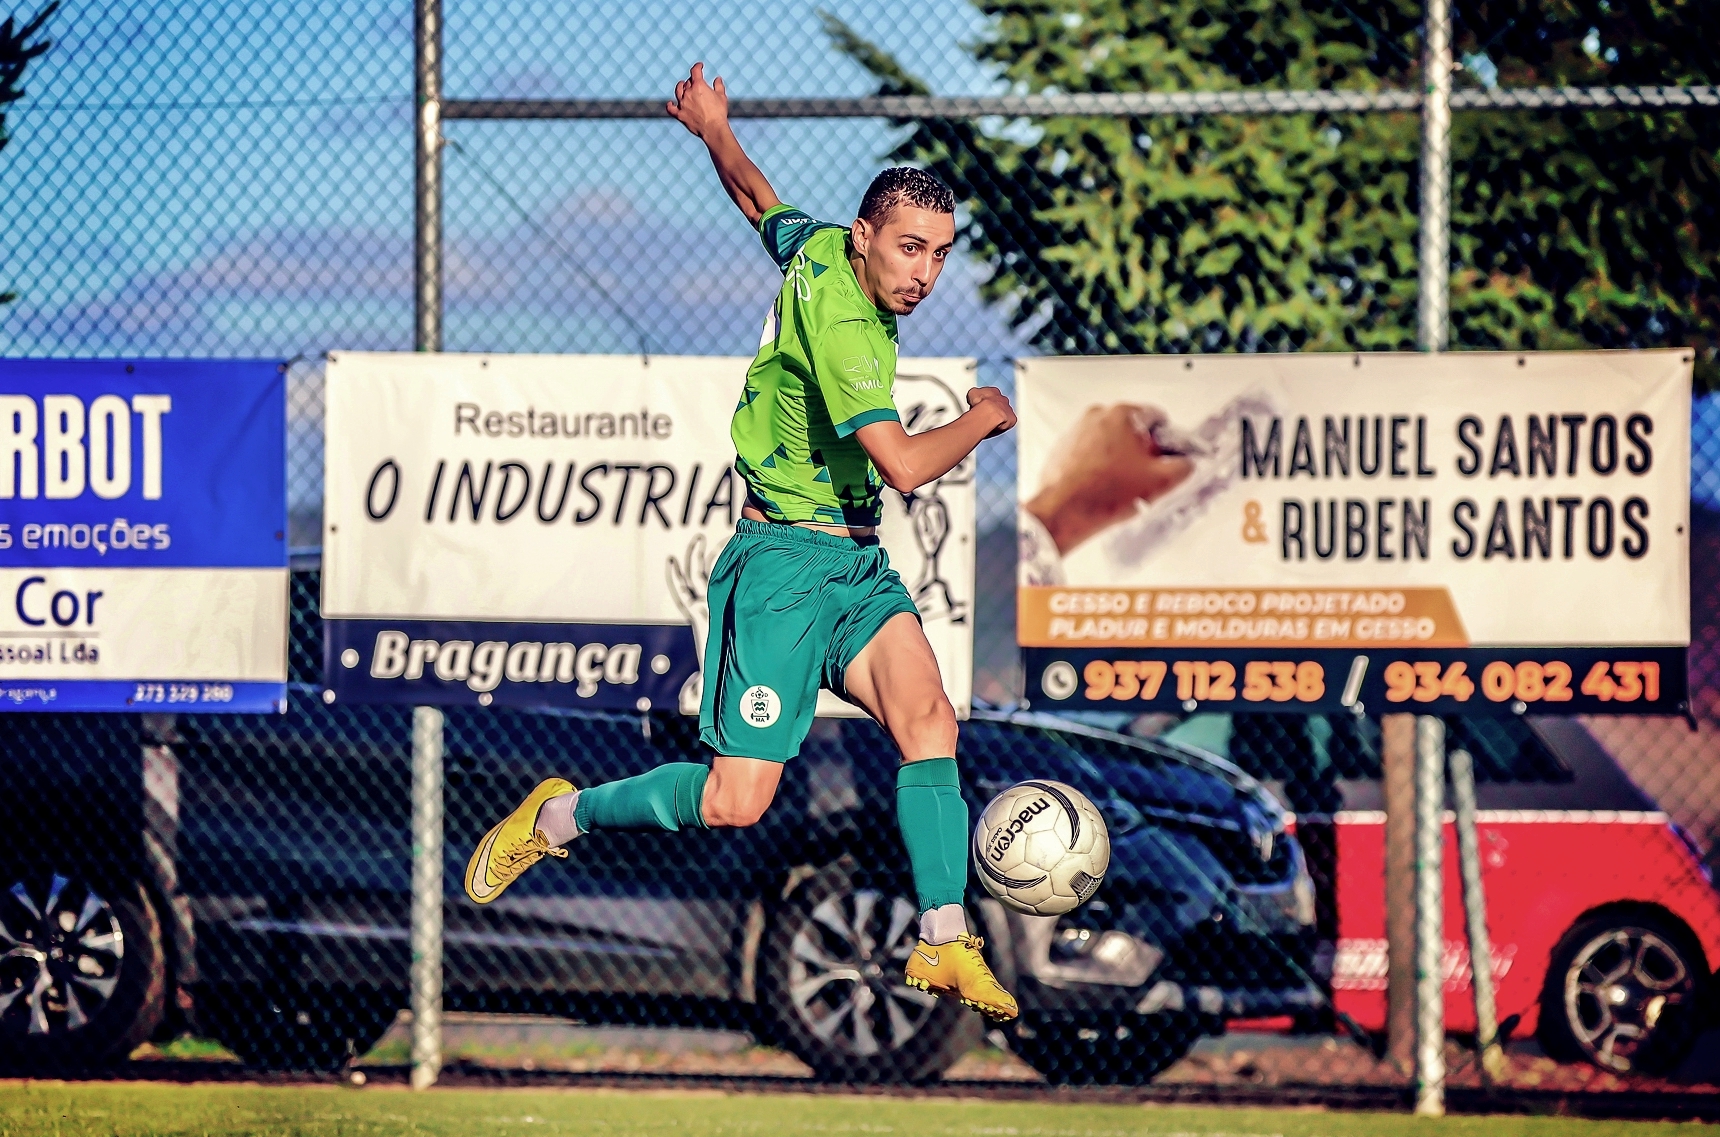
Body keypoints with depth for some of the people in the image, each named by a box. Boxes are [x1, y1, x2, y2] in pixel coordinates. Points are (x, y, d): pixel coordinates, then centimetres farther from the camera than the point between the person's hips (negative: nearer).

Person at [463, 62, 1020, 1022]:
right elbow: (902, 464, -28)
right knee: (736, 801, -8)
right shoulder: (841, 318, -23)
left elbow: (762, 202, 25)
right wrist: (983, 417, -10)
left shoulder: (821, 250, 5)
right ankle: (558, 817, 15)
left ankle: (946, 945, -19)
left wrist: (716, 131, 45)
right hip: (788, 562, -8)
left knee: (928, 715, -16)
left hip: (857, 563, 8)